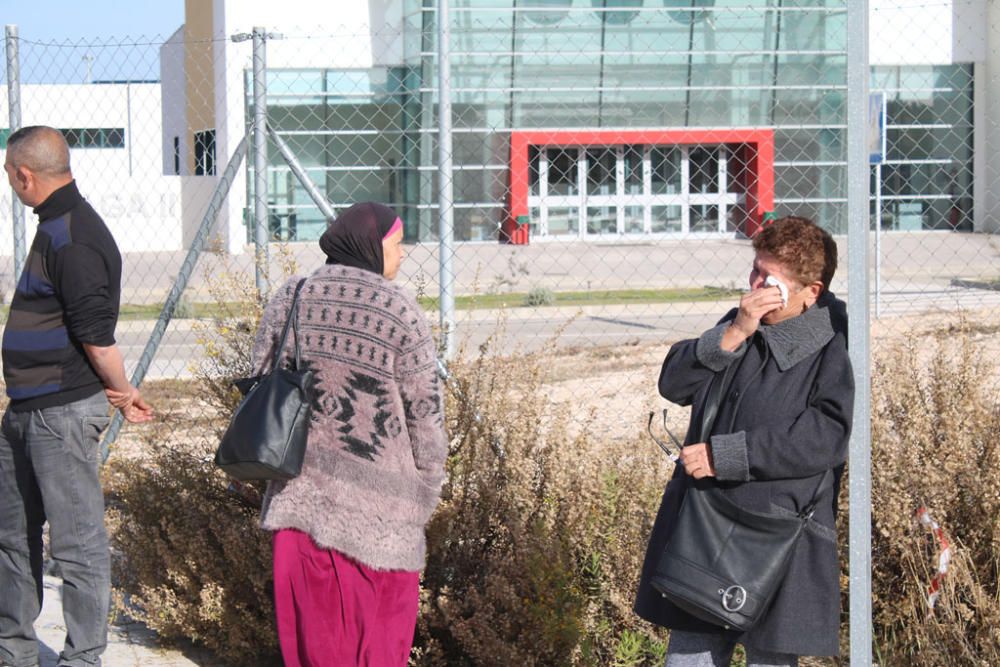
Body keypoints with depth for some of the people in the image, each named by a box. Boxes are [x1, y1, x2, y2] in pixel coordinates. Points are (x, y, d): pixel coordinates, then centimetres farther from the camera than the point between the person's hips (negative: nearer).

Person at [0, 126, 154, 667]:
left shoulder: (72, 239, -19)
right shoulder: (56, 227, 14)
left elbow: (96, 333, -21)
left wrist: (121, 392, -8)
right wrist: (116, 390, 15)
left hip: (61, 413, -11)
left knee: (76, 541, -2)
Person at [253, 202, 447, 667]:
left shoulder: (288, 302, 4)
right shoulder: (399, 312, -10)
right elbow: (426, 414, -6)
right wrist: (426, 496, 5)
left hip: (301, 495, 5)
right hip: (379, 502, -5)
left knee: (310, 617, 12)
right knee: (378, 619, 5)